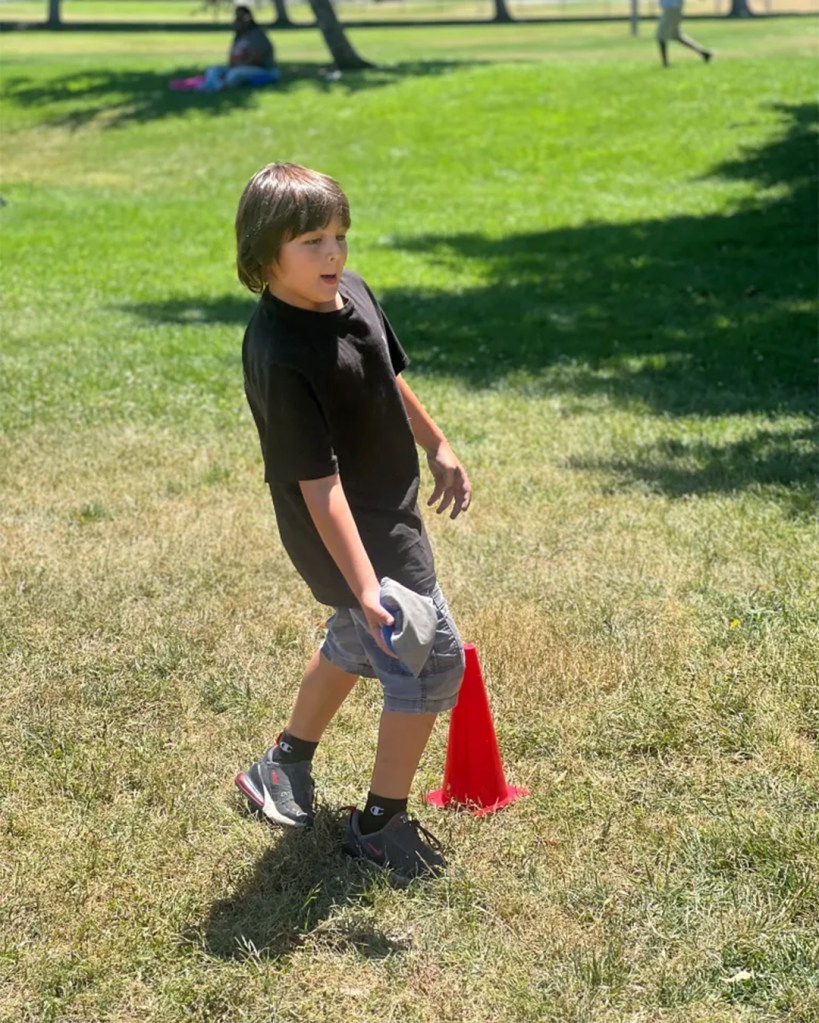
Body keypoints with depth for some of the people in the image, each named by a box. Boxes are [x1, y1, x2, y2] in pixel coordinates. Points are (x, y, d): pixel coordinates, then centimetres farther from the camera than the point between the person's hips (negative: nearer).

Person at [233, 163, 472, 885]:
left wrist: (437, 446, 24)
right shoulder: (280, 356, -30)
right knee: (432, 658, -4)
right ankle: (382, 823, 13)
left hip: (390, 510, 9)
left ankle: (286, 767, 47)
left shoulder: (353, 293, -4)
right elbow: (318, 482, -31)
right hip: (349, 532, -9)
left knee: (357, 642, 26)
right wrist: (366, 585, -34)